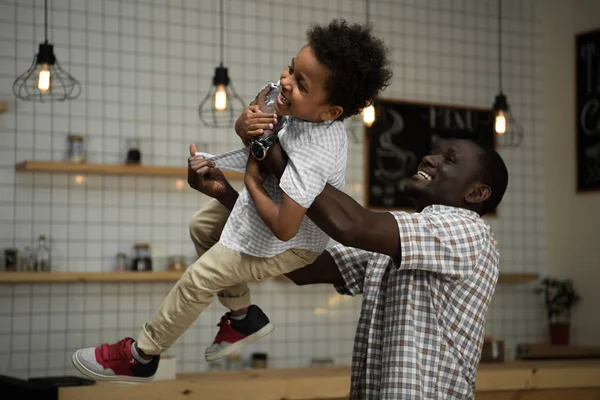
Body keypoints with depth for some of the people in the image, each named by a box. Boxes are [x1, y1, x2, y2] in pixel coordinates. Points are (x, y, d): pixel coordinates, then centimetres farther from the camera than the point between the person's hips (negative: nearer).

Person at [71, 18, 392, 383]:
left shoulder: (310, 157, -41)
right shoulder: (302, 108, -17)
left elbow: (284, 228, -40)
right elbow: (248, 125, -1)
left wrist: (251, 180, -25)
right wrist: (246, 126, -27)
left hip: (294, 242, -9)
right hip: (277, 198, 9)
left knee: (198, 279, -1)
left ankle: (141, 357, 20)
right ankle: (243, 316, 33)